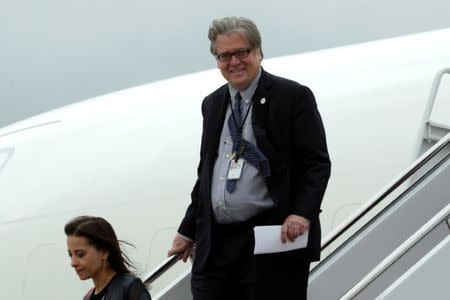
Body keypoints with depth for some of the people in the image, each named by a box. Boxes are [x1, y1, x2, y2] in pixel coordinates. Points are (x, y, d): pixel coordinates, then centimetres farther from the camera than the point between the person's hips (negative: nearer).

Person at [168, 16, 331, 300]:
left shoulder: (293, 97, -2)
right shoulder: (213, 104, 17)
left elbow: (317, 163, -7)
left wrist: (302, 213, -22)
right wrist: (188, 231, 22)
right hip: (214, 247, 6)